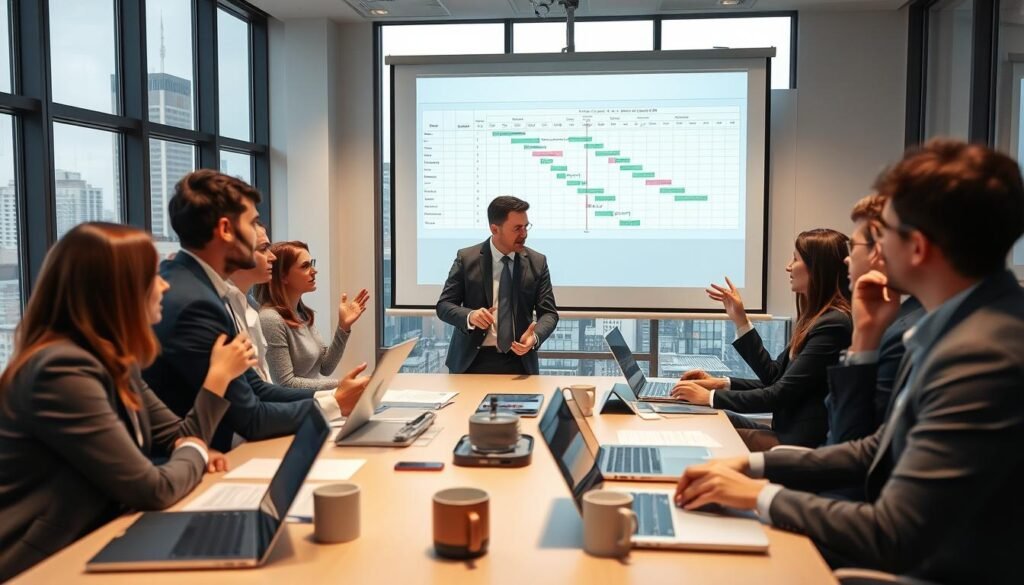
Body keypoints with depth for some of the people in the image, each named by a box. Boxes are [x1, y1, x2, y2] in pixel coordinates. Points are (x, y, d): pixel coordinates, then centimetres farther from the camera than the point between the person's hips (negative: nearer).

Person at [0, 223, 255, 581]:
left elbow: (179, 438, 13)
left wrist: (220, 376, 2)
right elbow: (153, 490, -24)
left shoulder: (114, 360, 7)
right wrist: (195, 454, -5)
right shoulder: (63, 369, -23)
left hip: (91, 544, 8)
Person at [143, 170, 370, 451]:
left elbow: (252, 387, 6)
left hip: (203, 451, 8)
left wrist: (330, 395, -3)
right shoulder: (194, 303, -23)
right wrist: (335, 404, -8)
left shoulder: (194, 285, 5)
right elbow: (250, 420, -18)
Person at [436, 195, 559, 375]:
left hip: (519, 361, 1)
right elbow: (443, 305, -2)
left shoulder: (537, 262, 0)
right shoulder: (466, 258, -3)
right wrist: (469, 316, -24)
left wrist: (535, 336, -22)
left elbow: (549, 312, 0)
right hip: (472, 361, -1)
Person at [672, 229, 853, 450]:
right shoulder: (815, 318, 13)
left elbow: (781, 394, -19)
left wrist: (711, 397, -12)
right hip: (786, 431, 9)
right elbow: (773, 377, 14)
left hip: (805, 441, -9)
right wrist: (740, 320, 9)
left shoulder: (834, 324, -18)